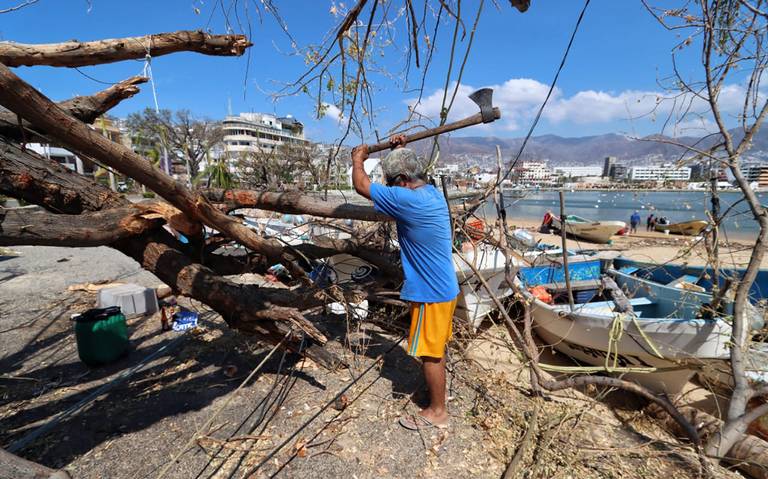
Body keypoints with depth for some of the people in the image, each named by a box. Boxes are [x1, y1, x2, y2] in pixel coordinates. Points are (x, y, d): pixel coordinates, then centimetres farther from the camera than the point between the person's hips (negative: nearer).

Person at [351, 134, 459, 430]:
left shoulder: (408, 201, -25)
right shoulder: (431, 192, 2)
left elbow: (361, 186, -16)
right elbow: (410, 174, 27)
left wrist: (358, 159, 2)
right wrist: (401, 153, 15)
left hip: (431, 293, -9)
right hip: (443, 287, 9)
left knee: (430, 352, 8)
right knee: (436, 348, 25)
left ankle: (437, 411, 27)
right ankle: (436, 389, 46)